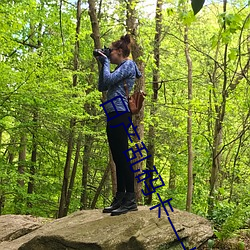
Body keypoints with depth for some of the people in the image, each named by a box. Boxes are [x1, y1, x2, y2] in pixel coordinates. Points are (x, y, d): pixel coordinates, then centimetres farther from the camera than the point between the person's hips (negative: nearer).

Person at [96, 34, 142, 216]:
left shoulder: (129, 64, -3)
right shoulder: (120, 68, 24)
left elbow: (108, 80, -14)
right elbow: (102, 87, 22)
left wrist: (106, 62, 1)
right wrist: (102, 65, 19)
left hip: (120, 115, -10)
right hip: (113, 116, 10)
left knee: (122, 157, -11)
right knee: (118, 159, 8)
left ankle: (130, 200, -10)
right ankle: (120, 198, 12)